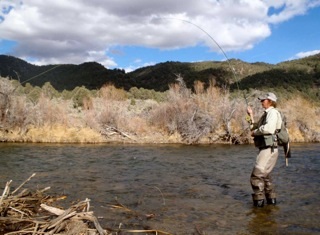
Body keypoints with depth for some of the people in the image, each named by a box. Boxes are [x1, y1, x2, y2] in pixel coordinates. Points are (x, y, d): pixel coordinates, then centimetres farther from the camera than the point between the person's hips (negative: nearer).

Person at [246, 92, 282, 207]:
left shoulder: (273, 112, -11)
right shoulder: (266, 114, 18)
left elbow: (269, 128, -28)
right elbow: (255, 128, 23)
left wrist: (255, 132, -13)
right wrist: (251, 115, 17)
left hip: (269, 150, -10)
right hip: (265, 150, 10)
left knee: (256, 176, -8)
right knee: (265, 176, 20)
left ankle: (259, 201, 0)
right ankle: (271, 199, 30)